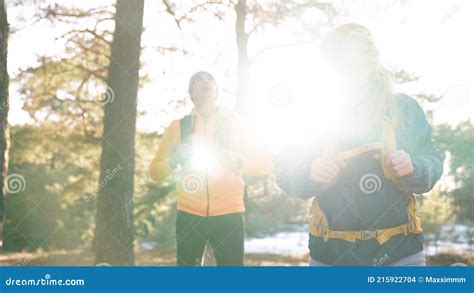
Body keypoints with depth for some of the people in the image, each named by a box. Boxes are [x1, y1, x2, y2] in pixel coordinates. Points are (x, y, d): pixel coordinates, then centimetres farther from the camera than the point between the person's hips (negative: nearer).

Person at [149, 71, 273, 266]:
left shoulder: (233, 124, 7)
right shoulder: (179, 126, 8)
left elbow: (266, 164, 4)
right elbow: (155, 171, 7)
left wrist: (237, 162, -15)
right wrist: (173, 160, -13)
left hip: (229, 215, -1)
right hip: (189, 215, 1)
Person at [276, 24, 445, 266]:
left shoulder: (403, 106, 4)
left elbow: (433, 161, 4)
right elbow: (285, 171, 1)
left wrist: (413, 168, -18)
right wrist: (309, 173, -21)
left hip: (400, 253, 0)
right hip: (332, 255, 0)